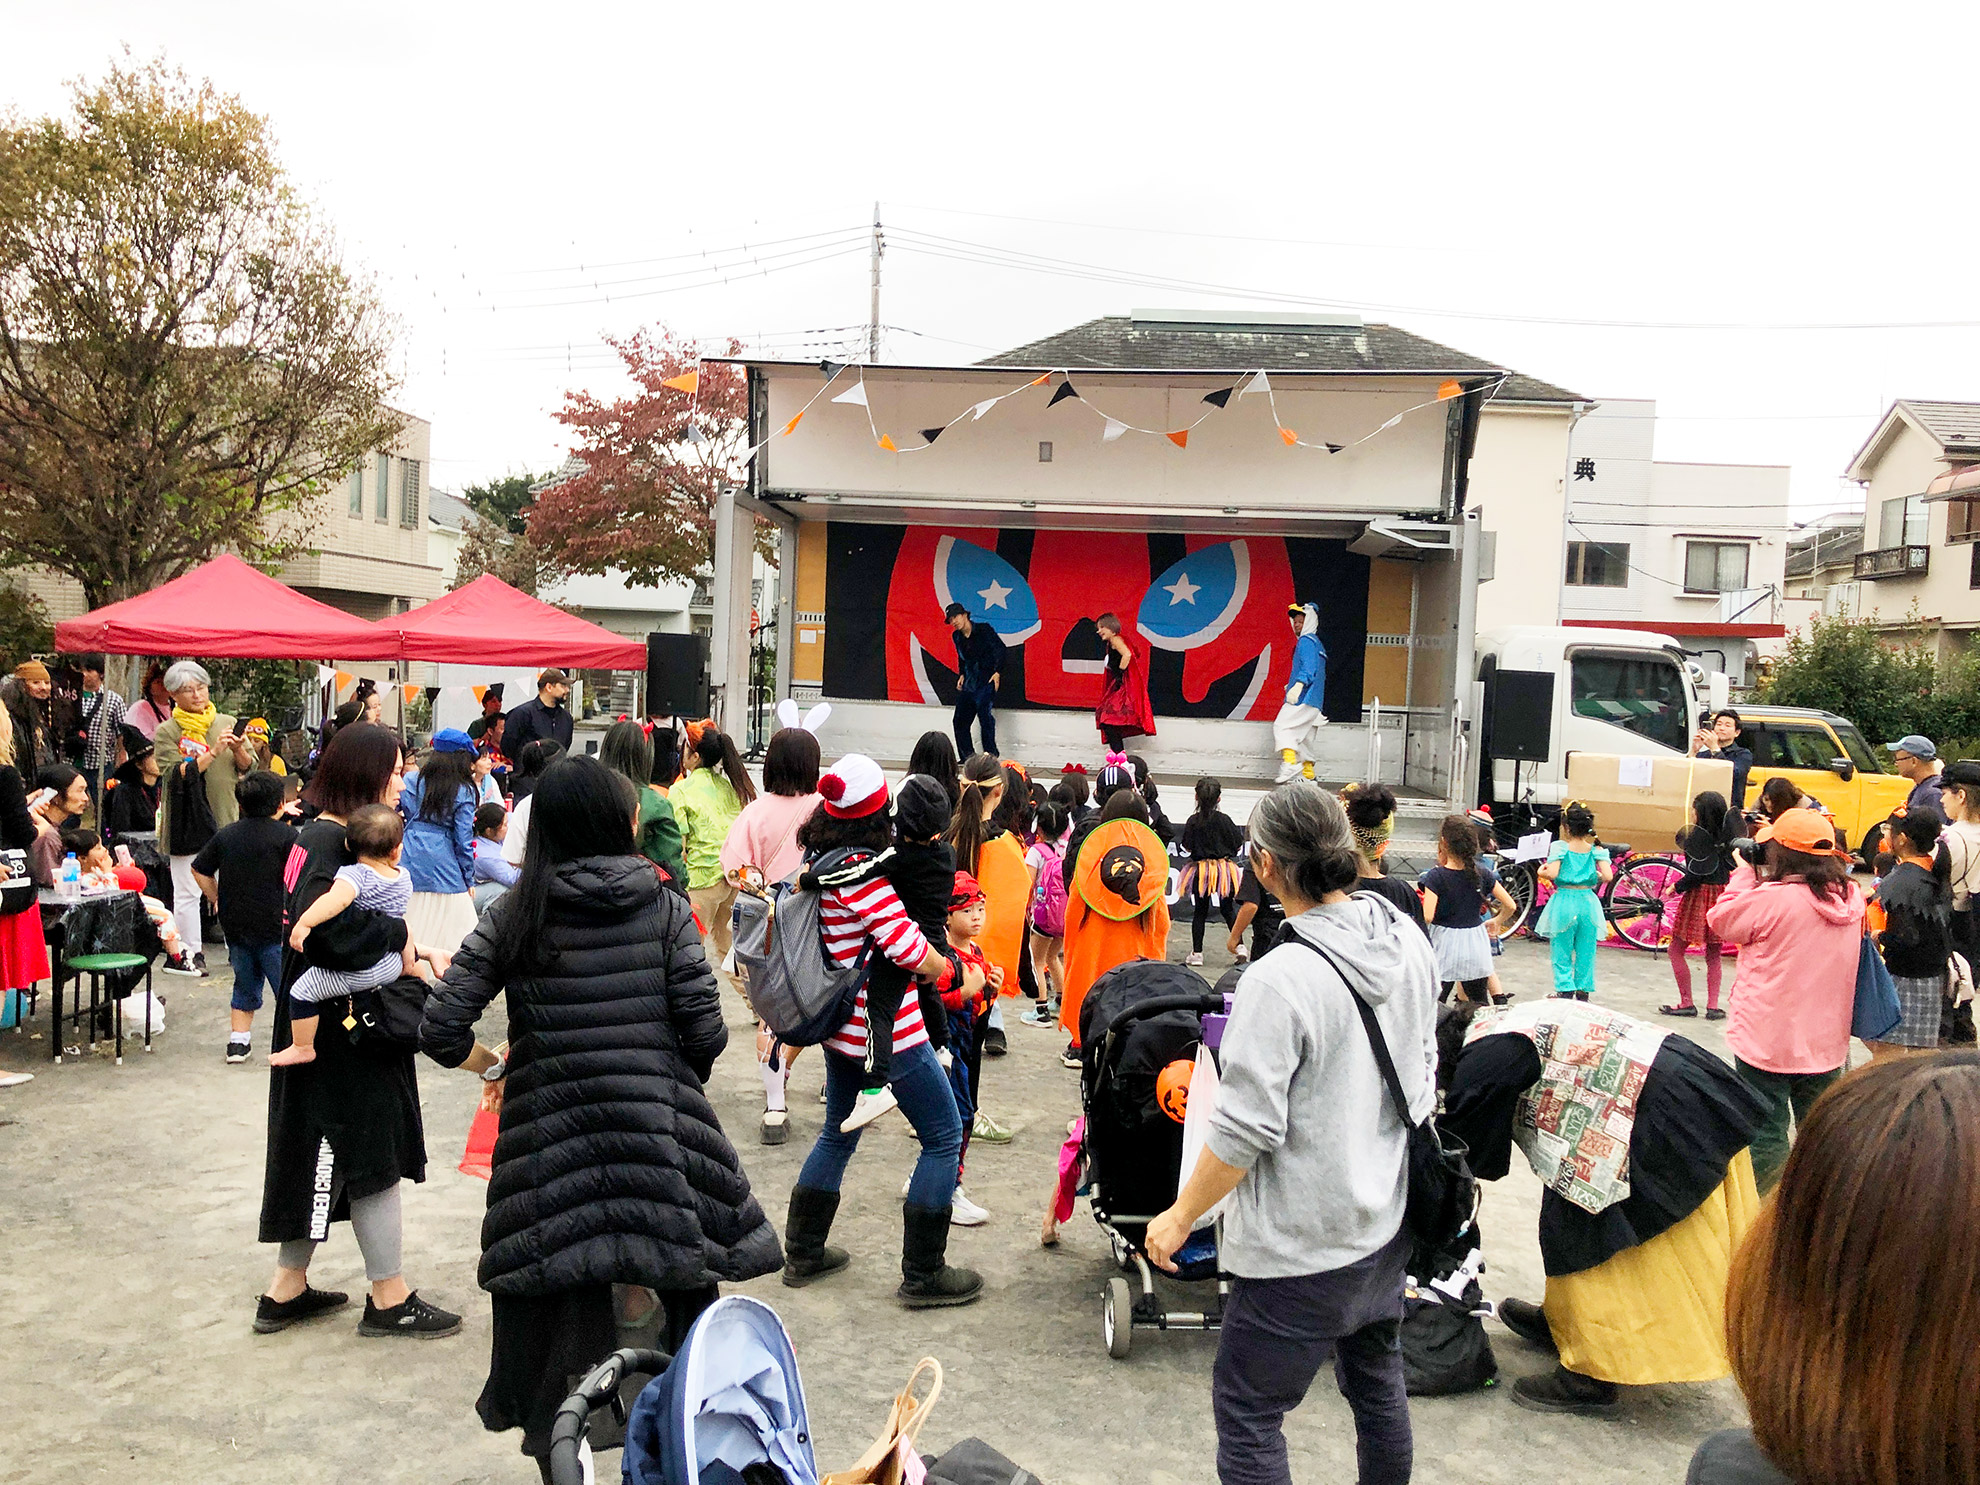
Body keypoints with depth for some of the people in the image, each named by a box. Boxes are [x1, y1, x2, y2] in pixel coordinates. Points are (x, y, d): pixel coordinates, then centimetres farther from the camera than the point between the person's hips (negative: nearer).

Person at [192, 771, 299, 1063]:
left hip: (235, 926, 5)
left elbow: (200, 870, 13)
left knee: (245, 985, 18)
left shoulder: (225, 835, 7)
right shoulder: (286, 834, -10)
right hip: (275, 926, -5)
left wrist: (217, 900, 20)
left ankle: (238, 1042, 18)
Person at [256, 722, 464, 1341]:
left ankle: (287, 1289, 28)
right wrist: (403, 937, -25)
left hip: (340, 1022, 10)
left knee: (321, 1157, 17)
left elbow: (363, 922, 14)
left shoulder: (330, 835, 12)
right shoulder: (327, 841, -19)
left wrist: (412, 946, -2)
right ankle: (389, 1301, 12)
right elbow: (325, 920, -36)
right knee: (374, 1154, 0)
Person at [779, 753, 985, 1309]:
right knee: (945, 1135, 4)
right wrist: (962, 977, -11)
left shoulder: (818, 860, 1)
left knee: (838, 1133, 25)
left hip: (839, 1022, 9)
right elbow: (906, 945, -26)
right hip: (886, 1028, -9)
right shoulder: (861, 869, -24)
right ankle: (922, 1275, 9)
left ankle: (803, 1253, 33)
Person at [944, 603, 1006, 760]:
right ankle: (967, 757, 13)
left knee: (983, 711, -21)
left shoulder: (984, 629, -6)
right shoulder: (957, 637, 10)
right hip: (969, 681, 6)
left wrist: (997, 672, -15)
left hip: (987, 679, -6)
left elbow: (1000, 648, -8)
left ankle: (990, 754, -12)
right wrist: (961, 675, 9)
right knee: (960, 719, 3)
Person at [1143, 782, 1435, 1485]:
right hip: (1386, 1222, 8)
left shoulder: (1280, 979, -28)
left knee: (1246, 1414, 7)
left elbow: (1246, 1130, -24)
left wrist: (1181, 1216, -9)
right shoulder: (1409, 941, -4)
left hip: (1303, 1249, -8)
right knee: (1377, 1379, 26)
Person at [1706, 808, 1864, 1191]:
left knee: (1766, 1134, 5)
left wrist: (1745, 871, 1)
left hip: (1769, 1040, -6)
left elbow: (1722, 920, -7)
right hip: (1826, 1042, 6)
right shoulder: (1851, 898, -1)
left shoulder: (1773, 897, -21)